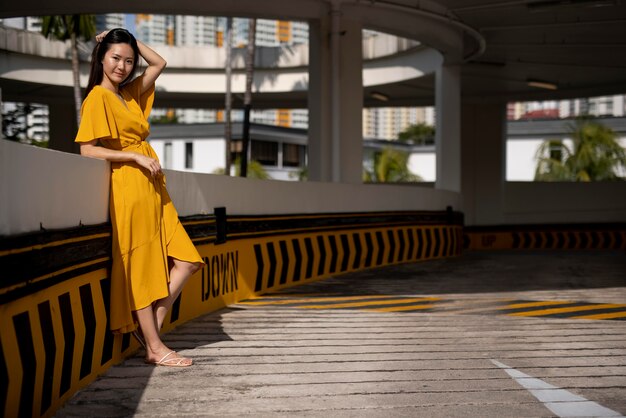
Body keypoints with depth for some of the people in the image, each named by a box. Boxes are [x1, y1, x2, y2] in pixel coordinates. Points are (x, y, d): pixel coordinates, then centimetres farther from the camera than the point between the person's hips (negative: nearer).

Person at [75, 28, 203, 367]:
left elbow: (159, 63, 26)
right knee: (140, 268, -2)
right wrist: (136, 156, -15)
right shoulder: (98, 97, -5)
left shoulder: (130, 94, 17)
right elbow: (88, 149, -13)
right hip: (128, 190, -8)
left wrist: (132, 41, 17)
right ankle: (154, 347, 5)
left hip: (152, 190, 8)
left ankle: (149, 327, 9)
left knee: (186, 260, 3)